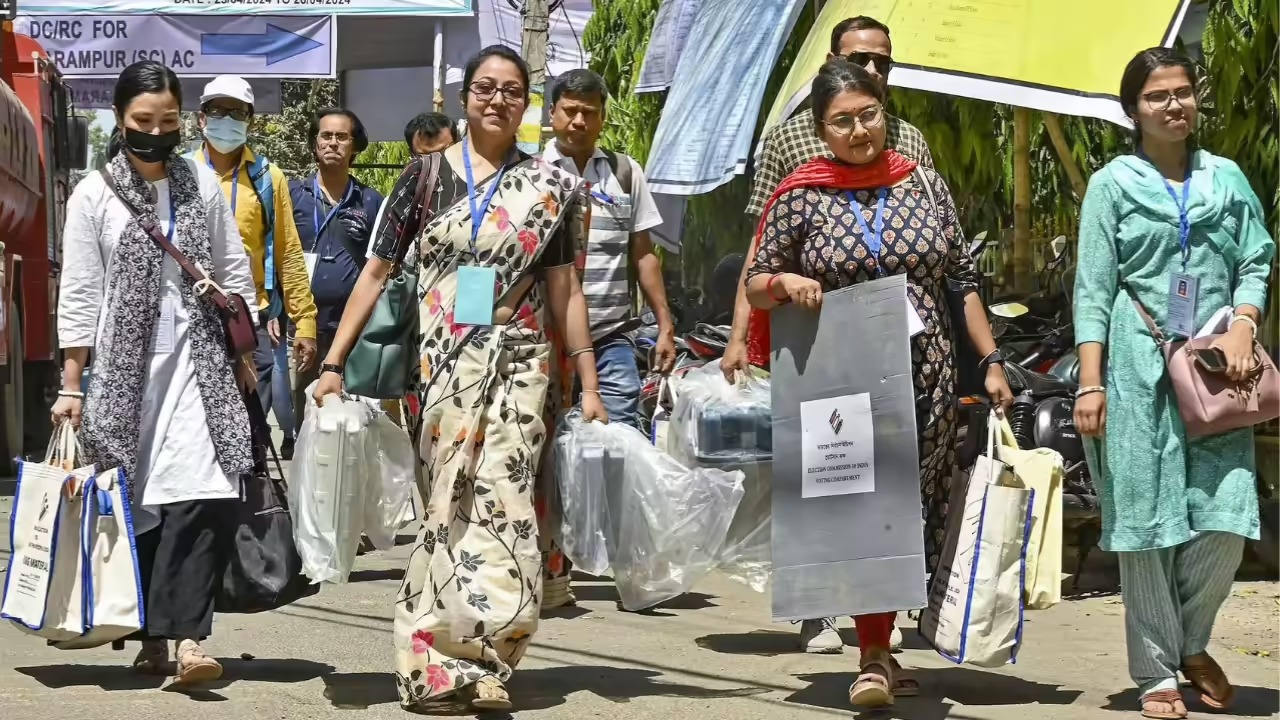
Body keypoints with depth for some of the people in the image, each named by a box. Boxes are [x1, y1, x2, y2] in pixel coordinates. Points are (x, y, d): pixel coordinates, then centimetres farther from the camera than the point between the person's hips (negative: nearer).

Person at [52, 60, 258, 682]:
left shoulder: (203, 184, 8)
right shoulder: (93, 196, 2)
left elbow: (234, 274, 13)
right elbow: (78, 297, 1)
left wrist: (244, 355, 9)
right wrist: (70, 387, -3)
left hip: (199, 362, 1)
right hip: (125, 369, -1)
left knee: (208, 497, -15)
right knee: (140, 505, 2)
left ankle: (183, 636, -18)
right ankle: (154, 637, 12)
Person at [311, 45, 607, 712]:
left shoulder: (549, 187, 7)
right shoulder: (426, 173, 5)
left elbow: (565, 292, 8)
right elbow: (376, 271, 5)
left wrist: (589, 386, 4)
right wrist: (333, 363, -1)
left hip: (515, 364, 0)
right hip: (437, 364, 0)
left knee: (500, 501, -10)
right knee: (446, 504, 1)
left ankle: (465, 659, -6)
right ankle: (457, 656, 7)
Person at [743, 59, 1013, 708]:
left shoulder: (925, 186, 9)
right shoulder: (801, 197, 2)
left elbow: (962, 282, 12)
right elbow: (755, 285, 7)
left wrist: (991, 360, 8)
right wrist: (786, 282, -15)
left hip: (926, 378, 3)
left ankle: (878, 648, 20)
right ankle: (875, 656, -8)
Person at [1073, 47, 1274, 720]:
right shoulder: (1112, 184, 5)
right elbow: (1093, 289, 1)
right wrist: (1090, 382, -7)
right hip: (1139, 369, -2)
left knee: (1225, 519, -5)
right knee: (1145, 523, 0)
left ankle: (1192, 644, 21)